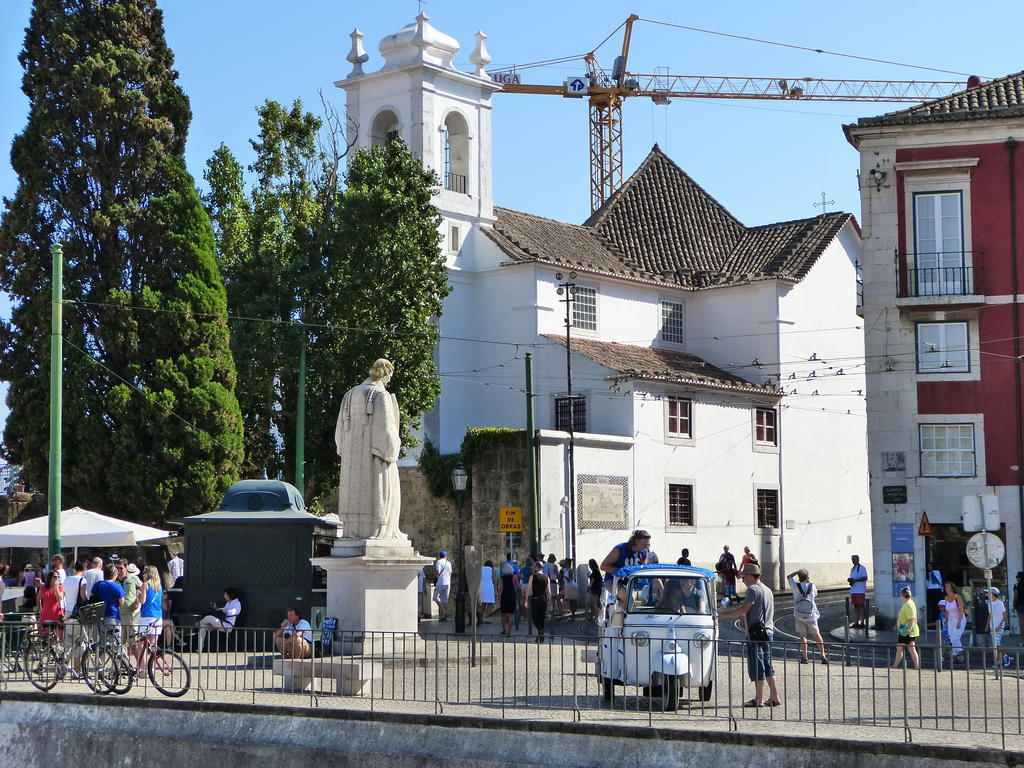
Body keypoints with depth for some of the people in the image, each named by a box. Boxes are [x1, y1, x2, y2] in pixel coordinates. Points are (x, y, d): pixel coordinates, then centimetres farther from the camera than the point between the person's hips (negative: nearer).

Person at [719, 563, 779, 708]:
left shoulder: (753, 589, -13)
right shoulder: (768, 590, 16)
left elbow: (743, 609, -19)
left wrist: (722, 614, -14)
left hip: (756, 633, -9)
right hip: (768, 631, 9)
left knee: (757, 667, -3)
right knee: (767, 666, 14)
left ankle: (759, 699, 0)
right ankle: (775, 697, 14)